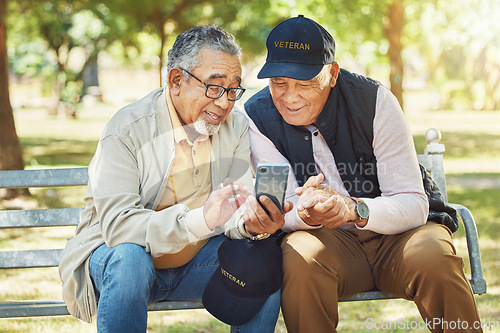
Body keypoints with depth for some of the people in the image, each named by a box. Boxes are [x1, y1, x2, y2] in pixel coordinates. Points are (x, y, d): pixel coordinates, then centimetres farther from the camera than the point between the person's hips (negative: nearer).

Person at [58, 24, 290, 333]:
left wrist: (250, 222, -32)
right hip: (116, 253, -4)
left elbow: (236, 206, -5)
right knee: (129, 258, -37)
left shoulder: (236, 126, -1)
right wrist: (199, 220, -44)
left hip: (193, 260, 4)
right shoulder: (127, 129, -19)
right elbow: (117, 223, -29)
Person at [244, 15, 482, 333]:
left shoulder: (374, 100, -14)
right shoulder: (258, 116, -9)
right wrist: (304, 213, -37)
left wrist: (354, 210, -37)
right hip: (328, 243, 1)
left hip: (394, 232, 0)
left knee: (433, 256, -32)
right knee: (299, 257, -32)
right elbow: (282, 213, -12)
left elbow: (413, 204, -17)